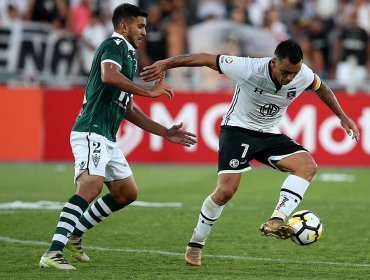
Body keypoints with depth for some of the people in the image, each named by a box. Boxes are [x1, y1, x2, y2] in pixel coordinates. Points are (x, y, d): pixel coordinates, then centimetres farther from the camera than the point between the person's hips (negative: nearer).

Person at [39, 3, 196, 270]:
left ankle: (74, 234, 22)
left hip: (107, 139, 10)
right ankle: (53, 253, -33)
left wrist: (166, 133, 27)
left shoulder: (129, 57, 24)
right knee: (91, 187, -27)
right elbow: (108, 75, -29)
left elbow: (128, 110, 29)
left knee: (127, 192, 16)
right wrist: (150, 91, -23)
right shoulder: (114, 45, -6)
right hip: (91, 133, -10)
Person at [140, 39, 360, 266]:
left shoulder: (303, 75, -14)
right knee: (226, 190, -19)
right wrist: (166, 64, -16)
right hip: (238, 129, -5)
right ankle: (196, 244, 3)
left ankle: (275, 222, -30)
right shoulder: (249, 69, -27)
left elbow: (321, 88, 12)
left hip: (269, 134, 5)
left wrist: (342, 116, 11)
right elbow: (207, 59, -18)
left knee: (308, 165, -21)